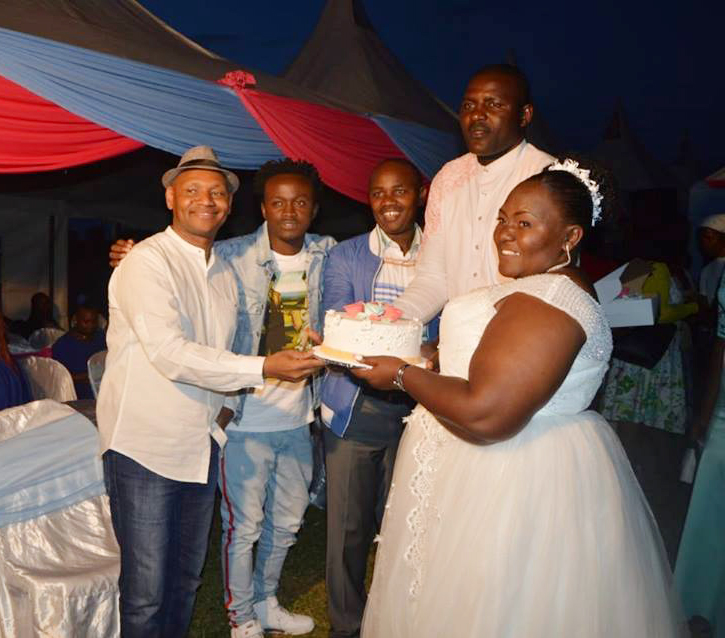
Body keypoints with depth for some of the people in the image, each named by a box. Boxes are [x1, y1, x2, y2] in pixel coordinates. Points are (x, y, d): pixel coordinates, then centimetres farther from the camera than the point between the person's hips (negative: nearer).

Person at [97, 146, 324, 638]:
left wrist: (225, 406, 6)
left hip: (202, 445, 7)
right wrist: (263, 368, -24)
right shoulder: (147, 261, -12)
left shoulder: (226, 273, 12)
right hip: (146, 447, -7)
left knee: (187, 578, 19)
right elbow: (170, 353, -23)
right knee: (147, 589, 3)